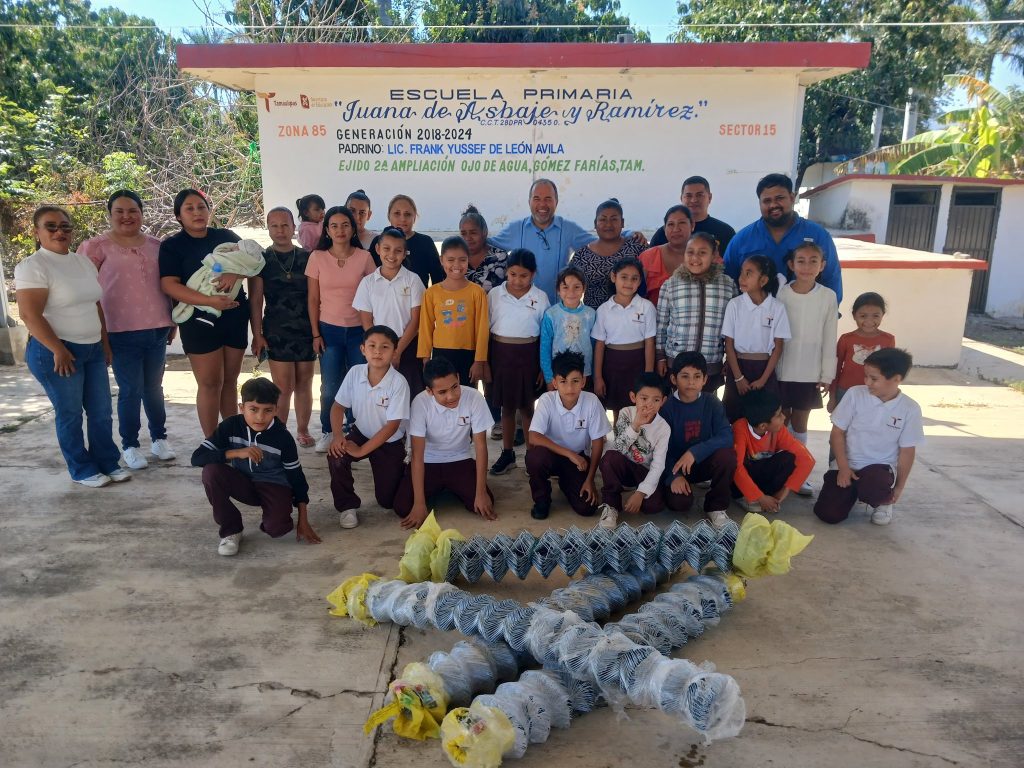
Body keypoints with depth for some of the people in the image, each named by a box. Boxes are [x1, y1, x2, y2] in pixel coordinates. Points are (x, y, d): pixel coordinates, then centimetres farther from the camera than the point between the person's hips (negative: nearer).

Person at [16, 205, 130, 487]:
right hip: (56, 351, -7)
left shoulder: (83, 261, 12)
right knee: (69, 413, 3)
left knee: (101, 411, 10)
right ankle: (82, 471, 15)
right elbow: (30, 314, -18)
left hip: (92, 348, 7)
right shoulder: (33, 266, -11)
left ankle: (108, 462, 22)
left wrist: (105, 341, 15)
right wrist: (58, 349, -21)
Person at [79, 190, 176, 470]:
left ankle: (159, 438, 26)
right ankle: (130, 446, 15)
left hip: (157, 329, 4)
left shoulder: (156, 245, 11)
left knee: (154, 386, 13)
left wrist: (173, 320, 15)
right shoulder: (97, 246, -3)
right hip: (122, 332, -4)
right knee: (130, 390, 1)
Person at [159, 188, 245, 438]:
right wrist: (209, 301, -25)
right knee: (210, 383, -2)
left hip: (235, 317, 4)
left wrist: (235, 273, -20)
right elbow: (169, 285, -13)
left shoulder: (227, 237, 10)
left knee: (230, 381, 12)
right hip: (199, 320, -4)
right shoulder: (172, 245, -1)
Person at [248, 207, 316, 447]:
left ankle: (303, 430, 22)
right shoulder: (261, 260, 3)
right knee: (283, 387, -5)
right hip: (277, 331, -2)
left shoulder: (307, 258, 7)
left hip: (306, 329, 2)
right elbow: (255, 301, 2)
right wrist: (257, 335, -4)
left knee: (304, 384, 7)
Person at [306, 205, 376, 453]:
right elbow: (313, 299, 2)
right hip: (329, 330, 0)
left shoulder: (364, 257, -2)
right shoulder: (317, 258, -1)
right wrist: (316, 334, -1)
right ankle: (327, 432, 21)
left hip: (359, 330, 0)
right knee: (330, 386, 4)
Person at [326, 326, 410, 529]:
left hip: (390, 442, -3)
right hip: (361, 433, 3)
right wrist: (337, 436, -23)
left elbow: (392, 425, -24)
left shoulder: (399, 382, -27)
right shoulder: (354, 373, -15)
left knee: (387, 501, 0)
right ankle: (347, 506, -6)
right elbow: (338, 406, -6)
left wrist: (362, 450, -25)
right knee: (336, 456, -29)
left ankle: (398, 470, 34)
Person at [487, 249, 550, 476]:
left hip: (527, 354, -1)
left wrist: (544, 368, 0)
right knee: (506, 406, 10)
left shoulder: (540, 297, -3)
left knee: (526, 406, 9)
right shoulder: (495, 294, -1)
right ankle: (507, 454, 22)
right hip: (500, 353, 1)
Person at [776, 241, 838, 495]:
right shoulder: (780, 294, -6)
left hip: (810, 373, 1)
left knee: (800, 423, 11)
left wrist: (827, 375, -1)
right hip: (781, 371, 0)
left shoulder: (828, 297, -3)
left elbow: (829, 339, 0)